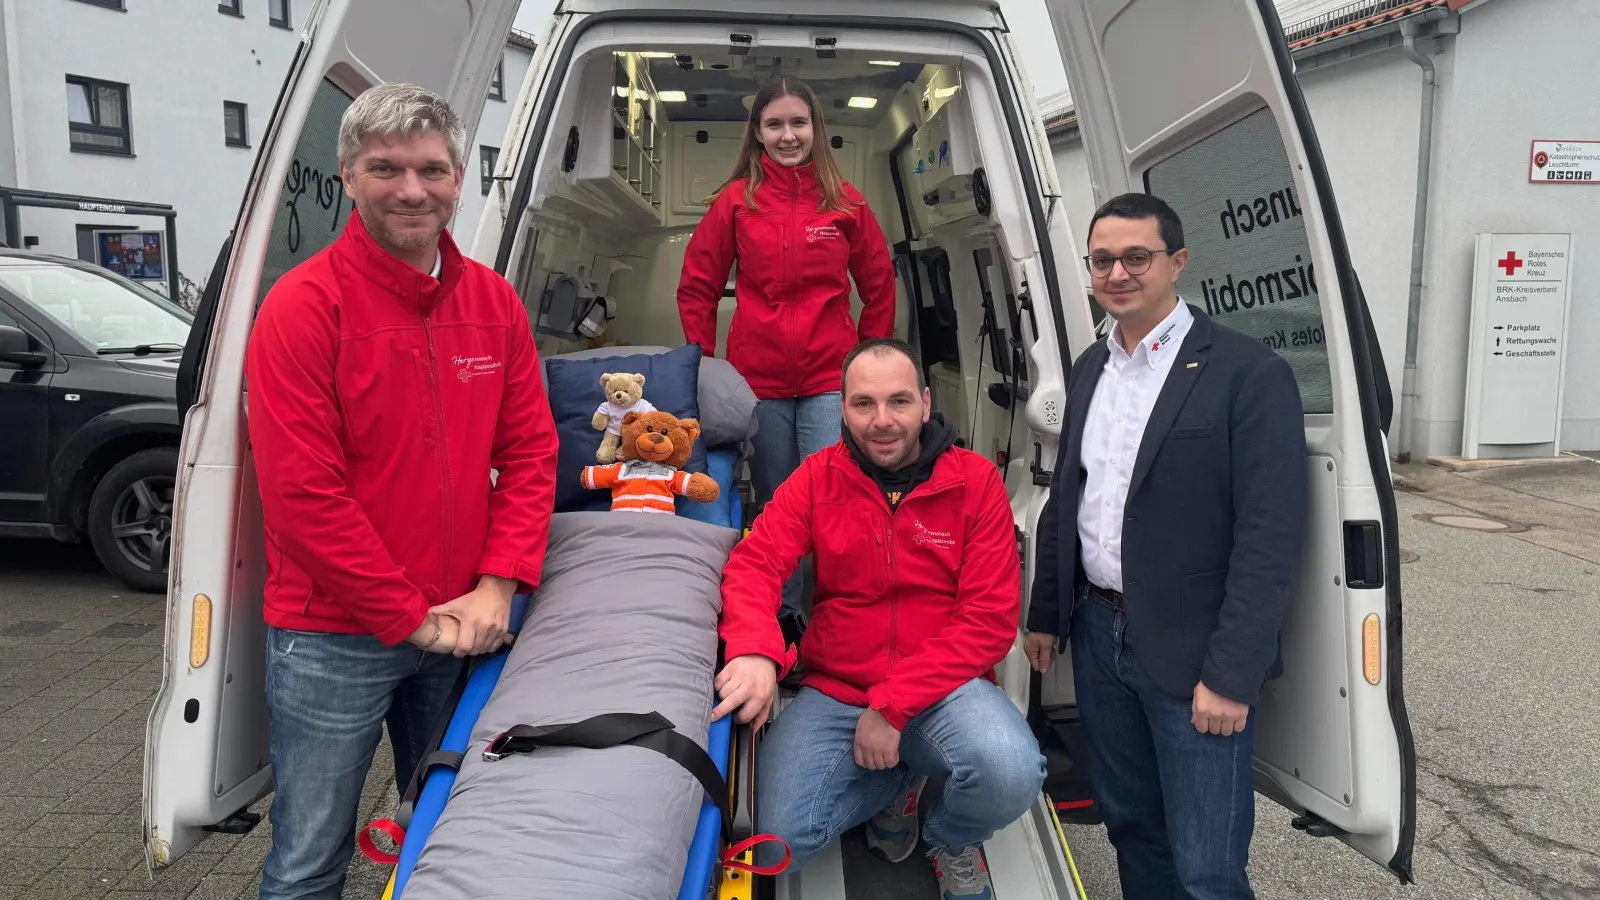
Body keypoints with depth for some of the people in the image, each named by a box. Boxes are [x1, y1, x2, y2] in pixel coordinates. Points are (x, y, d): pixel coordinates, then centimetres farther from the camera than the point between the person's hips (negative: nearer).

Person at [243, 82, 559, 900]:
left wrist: (497, 588, -8)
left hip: (460, 629, 5)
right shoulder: (304, 305, -13)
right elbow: (303, 493, -17)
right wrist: (410, 616, -14)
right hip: (333, 640, -4)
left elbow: (529, 451, 3)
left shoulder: (494, 301, 2)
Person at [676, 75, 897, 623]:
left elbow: (879, 288, 12)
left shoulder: (846, 203, 4)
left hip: (831, 379, 0)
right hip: (757, 379, 1)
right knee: (774, 505, 12)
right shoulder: (736, 201, 3)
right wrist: (703, 361, 5)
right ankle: (780, 615, 27)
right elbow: (696, 287, 9)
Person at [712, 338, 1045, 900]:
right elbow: (753, 565, -10)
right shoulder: (817, 477, 0)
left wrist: (893, 705, -18)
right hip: (834, 692, 2)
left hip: (945, 688, -2)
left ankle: (952, 838, 8)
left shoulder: (975, 481, -6)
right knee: (781, 842, -15)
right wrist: (755, 651, -33)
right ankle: (899, 784, 17)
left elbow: (991, 619, -11)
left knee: (1011, 774, -32)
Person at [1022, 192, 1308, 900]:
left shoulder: (1248, 373, -12)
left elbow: (1270, 536, -16)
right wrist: (1045, 615, 16)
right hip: (1099, 632, 6)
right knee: (1129, 823, 20)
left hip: (1192, 652, -6)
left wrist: (1232, 676, -18)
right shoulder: (1090, 369, 10)